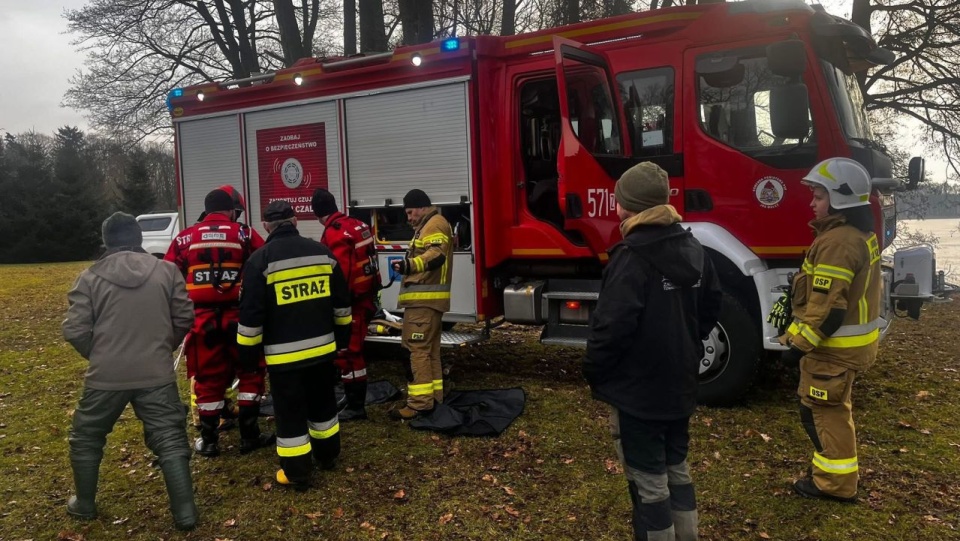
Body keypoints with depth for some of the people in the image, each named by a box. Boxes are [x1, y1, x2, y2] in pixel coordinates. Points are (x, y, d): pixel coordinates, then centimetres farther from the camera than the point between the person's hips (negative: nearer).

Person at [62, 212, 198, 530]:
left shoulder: (91, 277, -3)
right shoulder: (166, 271, 0)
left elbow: (75, 331, -4)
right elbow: (184, 319, 4)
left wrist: (98, 355, 15)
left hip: (105, 376, 0)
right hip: (157, 374, 1)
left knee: (86, 439, 23)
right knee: (170, 441, 6)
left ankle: (84, 504, 36)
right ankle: (185, 513, 6)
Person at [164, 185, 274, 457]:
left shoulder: (185, 238, 6)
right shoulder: (244, 234, -1)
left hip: (202, 320, 2)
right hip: (239, 318, -2)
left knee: (208, 379, 13)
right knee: (250, 373, 13)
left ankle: (208, 441, 21)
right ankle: (249, 435, 15)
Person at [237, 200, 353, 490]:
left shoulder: (261, 260, -10)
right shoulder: (322, 252, 4)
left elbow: (251, 313, -10)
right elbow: (341, 302, 10)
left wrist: (248, 353, 0)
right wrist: (342, 336, 22)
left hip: (283, 353, -4)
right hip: (322, 347, 5)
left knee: (290, 413, 6)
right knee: (323, 403, 21)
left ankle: (297, 474, 14)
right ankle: (328, 455, 36)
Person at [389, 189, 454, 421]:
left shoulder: (435, 224, -9)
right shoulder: (428, 226, 25)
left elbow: (437, 255, -26)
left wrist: (410, 264, -38)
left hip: (424, 298, -11)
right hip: (426, 297, 11)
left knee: (418, 349, -13)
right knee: (430, 350, 13)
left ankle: (420, 404, -14)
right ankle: (434, 397, 18)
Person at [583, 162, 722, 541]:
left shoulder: (632, 256, -22)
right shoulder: (692, 248, 5)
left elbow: (613, 325, -25)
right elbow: (711, 305, 14)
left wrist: (594, 373, -11)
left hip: (637, 389, -8)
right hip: (680, 383, 8)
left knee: (648, 481, 5)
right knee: (677, 469, 22)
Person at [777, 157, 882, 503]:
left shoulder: (837, 241, -24)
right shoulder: (861, 234, 9)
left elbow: (827, 307, -27)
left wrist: (800, 345, -20)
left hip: (835, 345, -10)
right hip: (854, 339, 10)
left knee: (823, 411, 2)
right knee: (834, 408, 22)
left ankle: (835, 483, 12)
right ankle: (837, 468, 35)